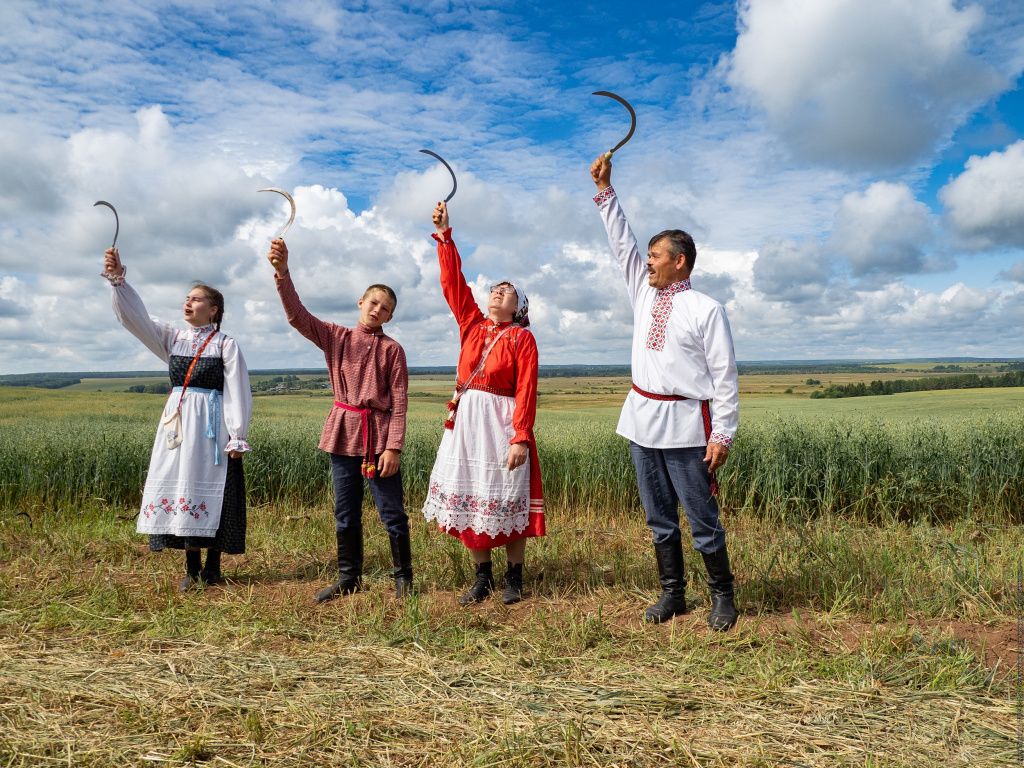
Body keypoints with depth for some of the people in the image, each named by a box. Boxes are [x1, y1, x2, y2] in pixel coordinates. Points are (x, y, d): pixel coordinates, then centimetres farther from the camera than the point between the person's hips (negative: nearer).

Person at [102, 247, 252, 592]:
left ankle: (212, 567, 11)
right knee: (179, 487, 5)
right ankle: (191, 568, 15)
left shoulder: (226, 344, -3)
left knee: (209, 491, -2)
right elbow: (134, 317, -1)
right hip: (177, 421, 5)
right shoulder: (171, 338, 11)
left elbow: (238, 392, -7)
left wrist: (237, 437, -11)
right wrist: (117, 280, -16)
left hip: (211, 424, -5)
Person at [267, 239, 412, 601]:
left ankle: (403, 577, 18)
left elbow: (399, 402, -6)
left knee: (392, 512, 2)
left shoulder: (392, 349, -2)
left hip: (379, 435, -3)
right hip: (344, 433, 4)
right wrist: (282, 272, -22)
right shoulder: (335, 337, 6)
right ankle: (348, 577, 26)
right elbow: (297, 315, -8)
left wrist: (393, 447, -12)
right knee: (345, 513, 12)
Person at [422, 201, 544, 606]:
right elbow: (453, 284, 6)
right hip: (466, 421, 5)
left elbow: (526, 392, -9)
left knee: (507, 502, 2)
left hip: (501, 423, -5)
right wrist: (445, 236, 2)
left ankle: (514, 579, 17)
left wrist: (521, 438, -18)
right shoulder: (472, 324, 12)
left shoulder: (522, 338, -1)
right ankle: (482, 578, 19)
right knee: (469, 498, 7)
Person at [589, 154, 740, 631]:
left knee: (702, 520, 2)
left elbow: (724, 376, -9)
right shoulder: (645, 293, 12)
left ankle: (721, 597, 19)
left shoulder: (706, 309, -6)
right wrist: (605, 190, 13)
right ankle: (672, 594, 24)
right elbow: (621, 242, 16)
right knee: (659, 519, 13)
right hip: (642, 420, 6)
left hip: (685, 426, -6)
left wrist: (723, 434, -13)